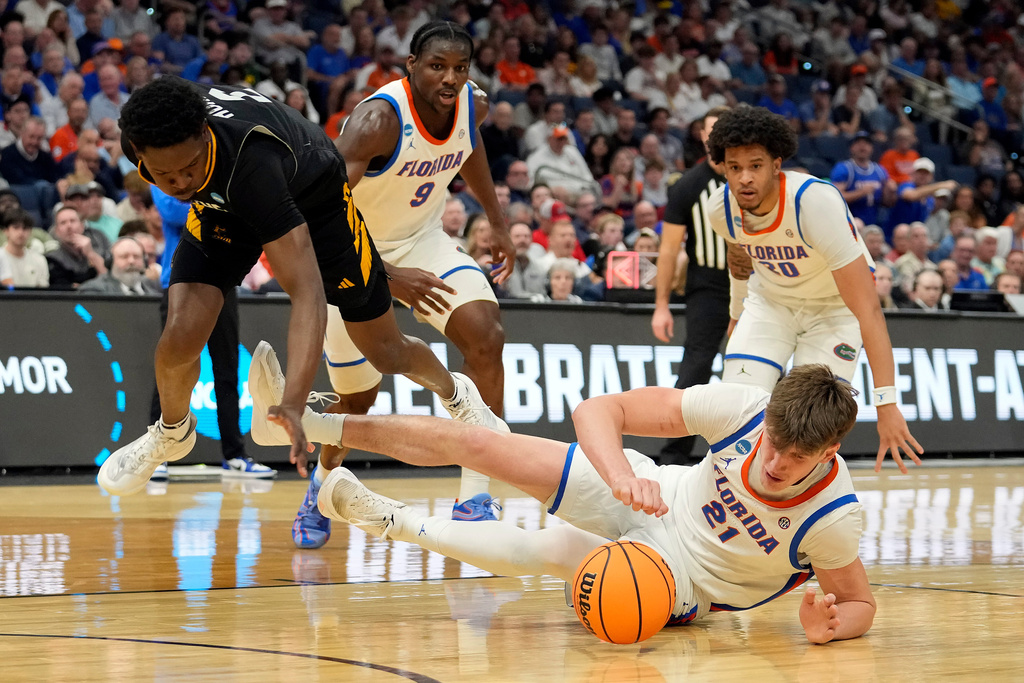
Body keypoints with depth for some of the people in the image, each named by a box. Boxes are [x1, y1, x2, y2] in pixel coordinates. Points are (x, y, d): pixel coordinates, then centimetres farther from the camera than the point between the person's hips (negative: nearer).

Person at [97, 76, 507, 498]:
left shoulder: (251, 163, -48)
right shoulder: (138, 135, -32)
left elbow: (307, 291, -52)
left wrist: (294, 403, -61)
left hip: (314, 199, -3)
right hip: (223, 208, 4)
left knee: (386, 354, 8)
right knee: (180, 337, -18)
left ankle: (455, 394, 43)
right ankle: (172, 433, 16)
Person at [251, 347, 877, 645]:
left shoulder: (831, 518, -31)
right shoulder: (745, 408, -28)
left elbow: (861, 604, -14)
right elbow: (598, 409, -25)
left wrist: (827, 627, -37)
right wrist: (623, 475, -44)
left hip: (684, 579, -2)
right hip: (654, 497, 2)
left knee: (553, 549, -23)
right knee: (471, 442, -4)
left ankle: (394, 521, 5)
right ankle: (304, 421, 14)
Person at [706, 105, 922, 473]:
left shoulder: (816, 201, -37)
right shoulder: (721, 207, -19)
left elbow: (867, 308, -39)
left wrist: (887, 405, -44)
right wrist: (737, 311, 25)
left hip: (835, 305, -4)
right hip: (770, 300, 4)